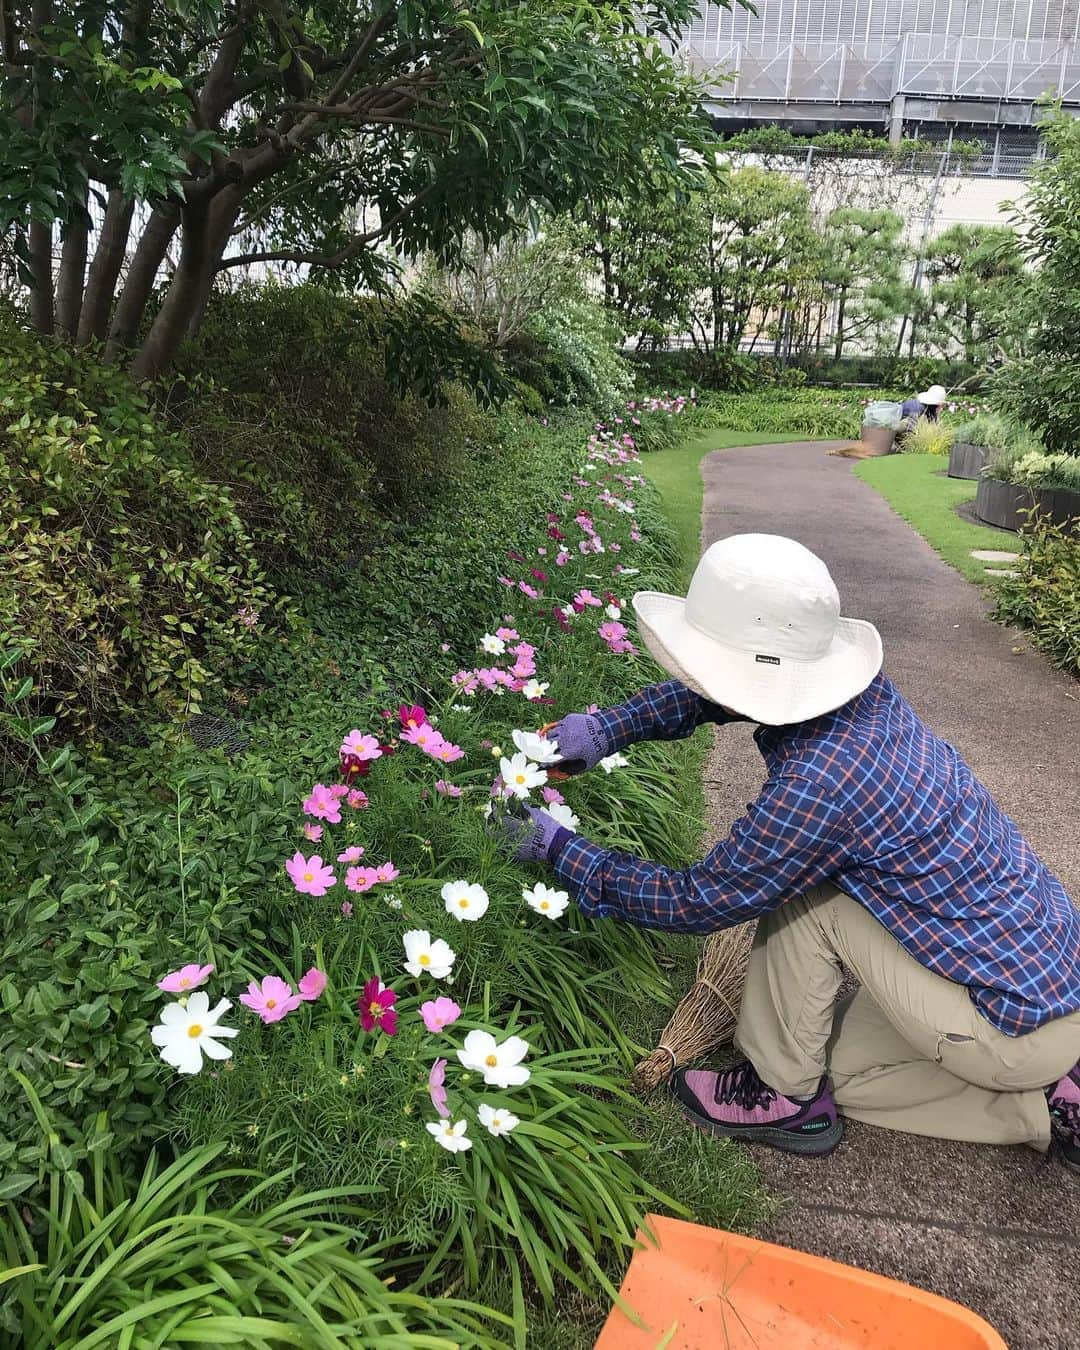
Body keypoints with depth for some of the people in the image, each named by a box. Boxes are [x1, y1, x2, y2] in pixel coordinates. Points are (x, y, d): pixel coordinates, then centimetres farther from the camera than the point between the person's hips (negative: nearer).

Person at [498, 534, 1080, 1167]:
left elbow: (695, 903, -18)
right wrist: (610, 727, -3)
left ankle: (784, 1094, 5)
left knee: (798, 888, -13)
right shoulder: (862, 686, -10)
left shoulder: (819, 786, -33)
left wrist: (557, 846, -10)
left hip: (1020, 1028, -8)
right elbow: (718, 691, 8)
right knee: (838, 1068, 21)